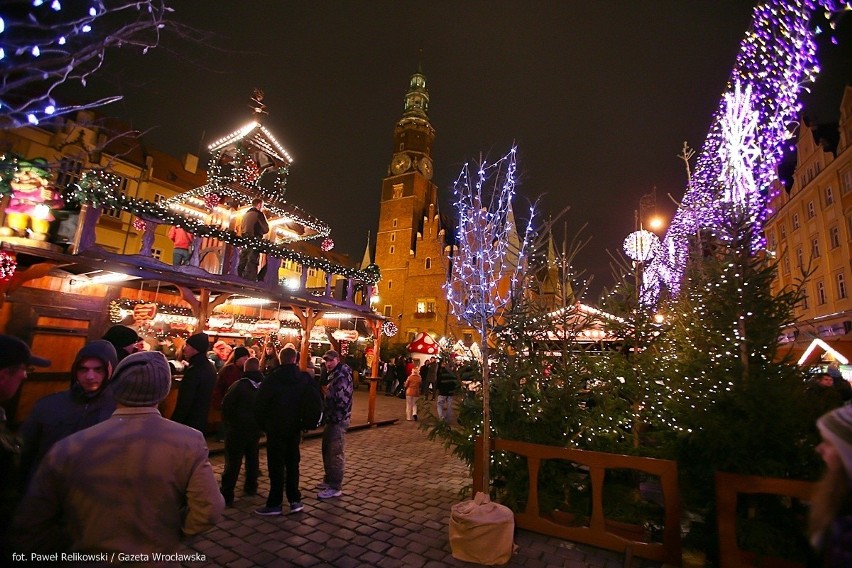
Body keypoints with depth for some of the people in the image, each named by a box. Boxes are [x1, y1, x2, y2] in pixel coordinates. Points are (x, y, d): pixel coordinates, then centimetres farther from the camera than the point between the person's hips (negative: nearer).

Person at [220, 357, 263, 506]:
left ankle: (226, 495, 1)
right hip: (255, 428, 4)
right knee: (253, 457, 19)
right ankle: (251, 487, 28)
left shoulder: (238, 386, -16)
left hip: (237, 429, -4)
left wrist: (228, 422, 2)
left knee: (233, 462, 0)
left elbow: (226, 406, -13)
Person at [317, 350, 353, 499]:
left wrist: (335, 418, -21)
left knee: (336, 453, -3)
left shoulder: (342, 376, -18)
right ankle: (329, 480, 33)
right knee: (327, 450, 20)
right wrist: (328, 416, 17)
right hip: (332, 418, 10)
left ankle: (335, 487, 6)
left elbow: (342, 400, -25)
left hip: (338, 420, -10)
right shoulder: (334, 374, 14)